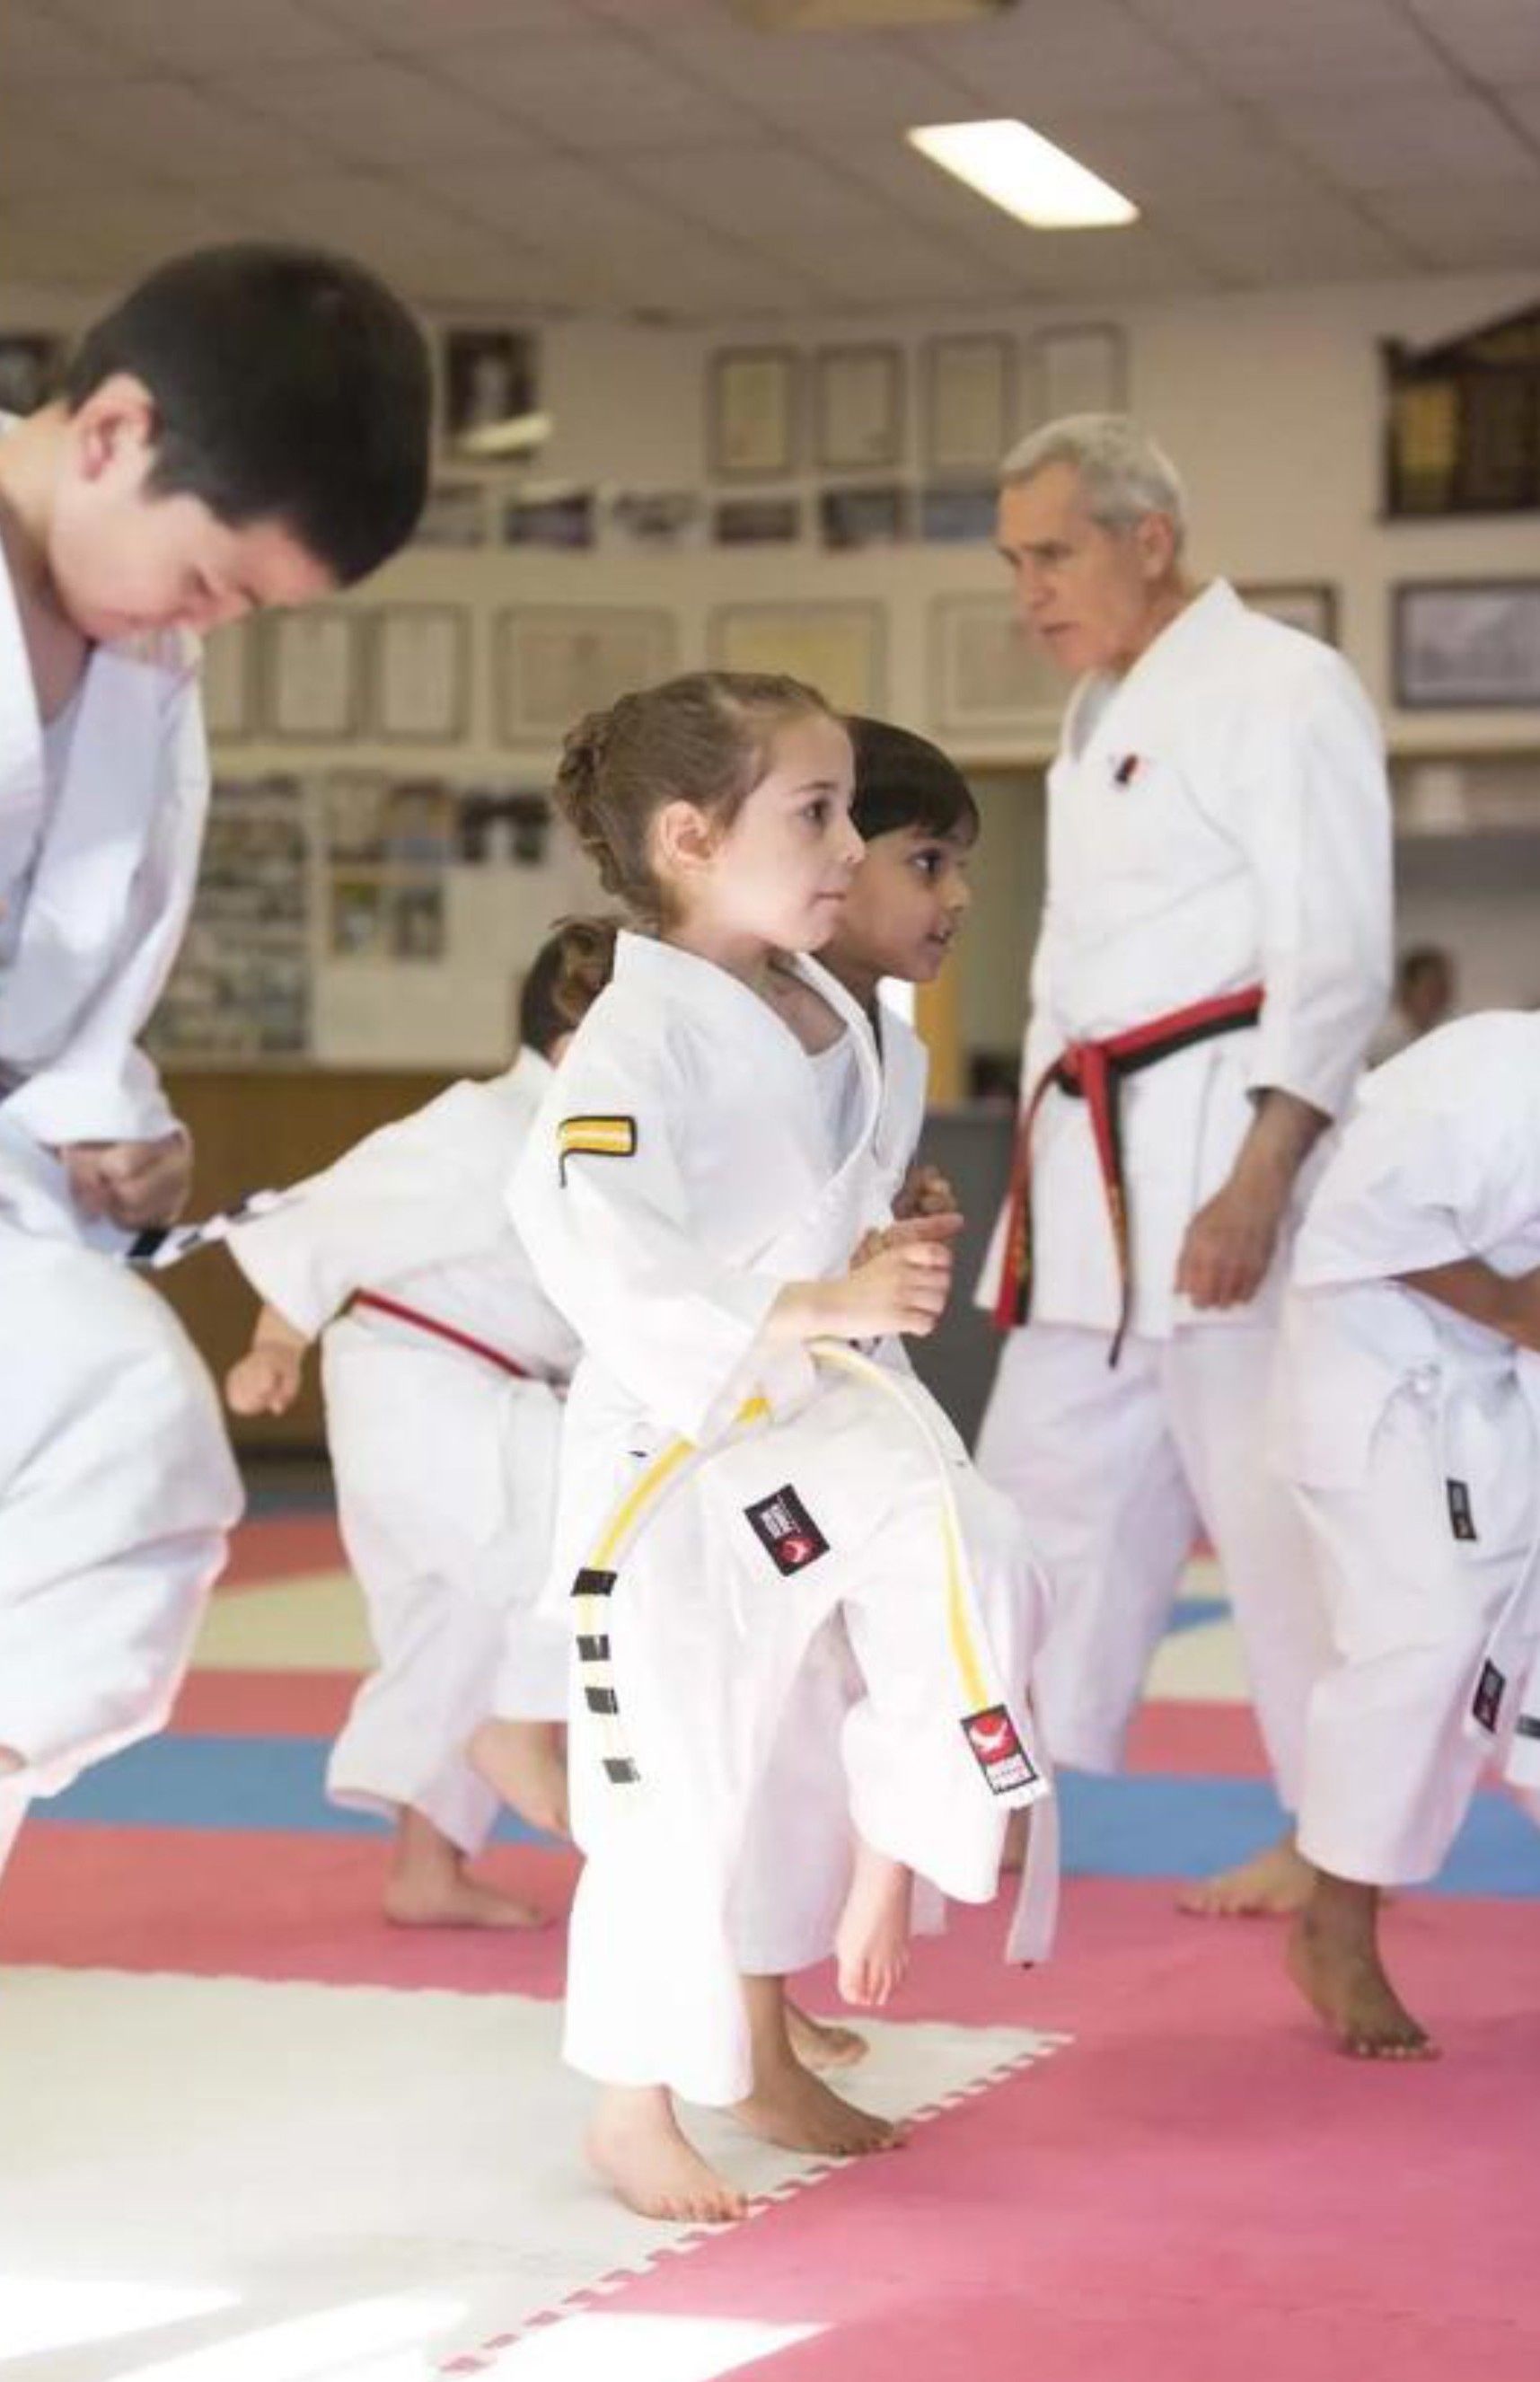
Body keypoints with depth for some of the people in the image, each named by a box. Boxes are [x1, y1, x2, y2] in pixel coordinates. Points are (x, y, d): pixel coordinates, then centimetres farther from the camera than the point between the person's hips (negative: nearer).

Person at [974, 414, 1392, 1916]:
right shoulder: (1103, 713, 18)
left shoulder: (1278, 689, -9)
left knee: (1271, 1485, -6)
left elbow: (1335, 961, -15)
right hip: (1095, 1158, 9)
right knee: (1052, 1471, 14)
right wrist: (1043, 1151, 19)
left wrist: (1259, 1183, -23)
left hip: (1225, 1142, -9)